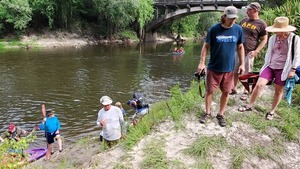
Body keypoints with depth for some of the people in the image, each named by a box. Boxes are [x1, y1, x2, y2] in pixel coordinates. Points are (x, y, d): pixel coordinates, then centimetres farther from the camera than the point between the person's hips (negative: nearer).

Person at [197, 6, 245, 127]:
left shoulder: (238, 29, -3)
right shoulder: (214, 29, -10)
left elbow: (240, 47, 7)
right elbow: (206, 46, -4)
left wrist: (242, 63, 3)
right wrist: (202, 62, -10)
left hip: (229, 68, 2)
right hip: (214, 67, -2)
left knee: (226, 92, 9)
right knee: (210, 91, 7)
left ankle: (221, 115, 26)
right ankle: (207, 113, 26)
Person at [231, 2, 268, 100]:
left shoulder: (261, 24, -5)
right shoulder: (244, 21, 10)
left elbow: (264, 40, -4)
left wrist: (256, 51, -14)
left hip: (249, 53, -5)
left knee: (247, 74, 4)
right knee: (235, 72, 11)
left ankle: (246, 92, 19)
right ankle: (234, 89, 25)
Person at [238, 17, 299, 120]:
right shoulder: (273, 38, 0)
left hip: (283, 69, -3)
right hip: (270, 66, 3)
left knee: (278, 91, 9)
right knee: (259, 85, -8)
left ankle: (272, 111, 27)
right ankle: (249, 106, 6)